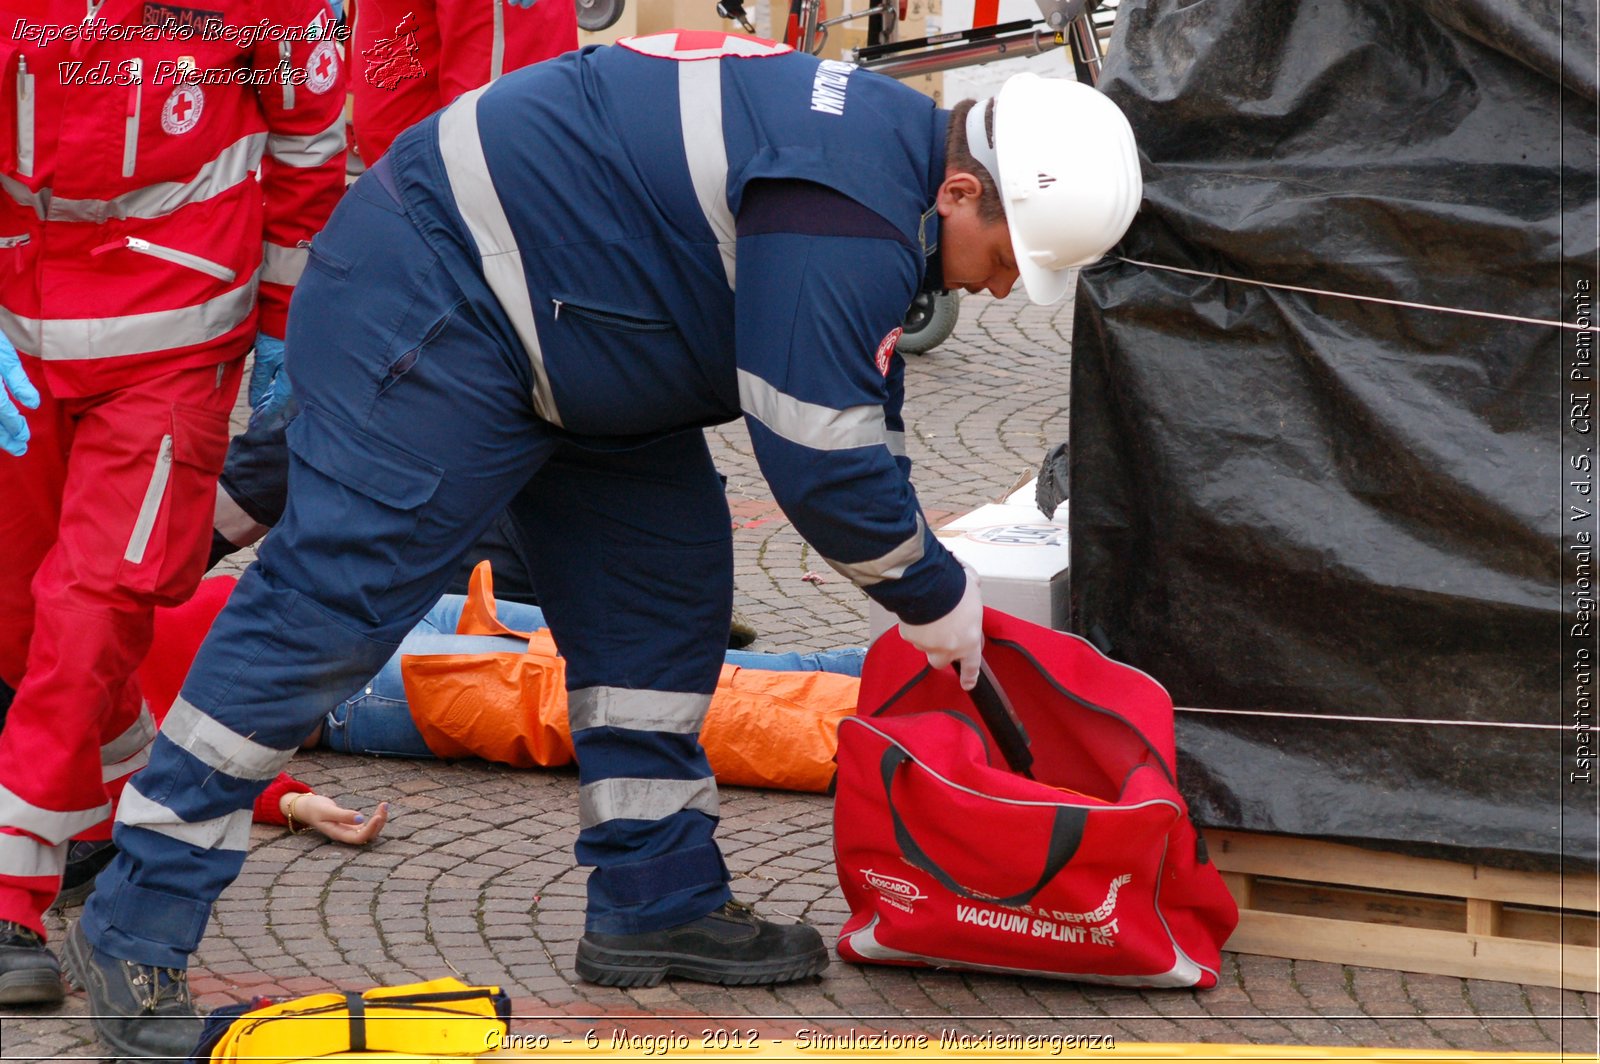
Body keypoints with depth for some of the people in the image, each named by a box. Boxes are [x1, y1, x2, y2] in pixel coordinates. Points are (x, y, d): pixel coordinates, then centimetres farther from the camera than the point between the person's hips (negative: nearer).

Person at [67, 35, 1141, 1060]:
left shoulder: (890, 143, 8)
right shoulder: (844, 216, -26)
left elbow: (850, 410, 21)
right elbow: (818, 459, -24)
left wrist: (925, 569, 18)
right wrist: (934, 595, -9)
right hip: (432, 298, -11)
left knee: (666, 586, 10)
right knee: (329, 600, -14)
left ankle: (657, 903, 18)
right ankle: (134, 930, -10)